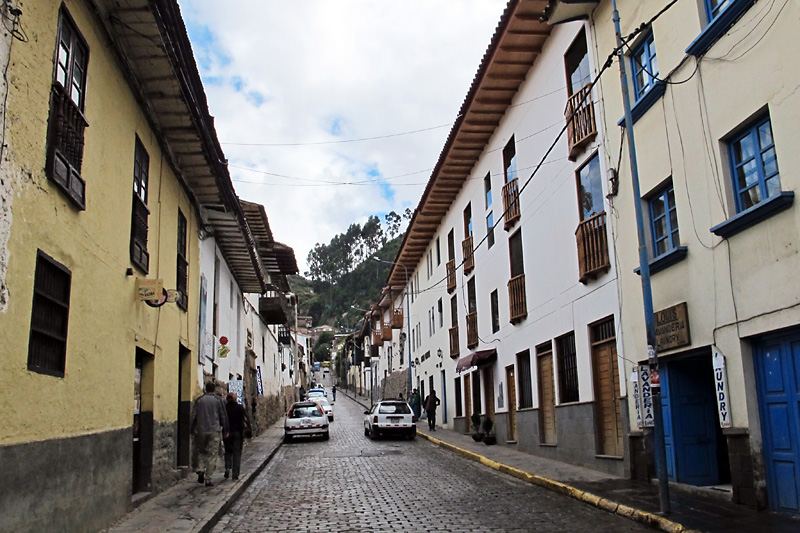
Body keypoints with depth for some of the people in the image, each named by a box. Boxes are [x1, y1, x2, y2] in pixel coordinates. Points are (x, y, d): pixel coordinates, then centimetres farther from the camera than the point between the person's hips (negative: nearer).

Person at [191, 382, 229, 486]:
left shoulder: (199, 400, 5)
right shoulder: (218, 400, 1)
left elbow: (193, 416, 4)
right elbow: (223, 417, 4)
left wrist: (192, 429, 11)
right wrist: (225, 431, 12)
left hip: (201, 431, 2)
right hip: (214, 431, -2)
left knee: (201, 452, 18)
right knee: (212, 454, 1)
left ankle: (200, 470, -3)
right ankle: (208, 479, -2)